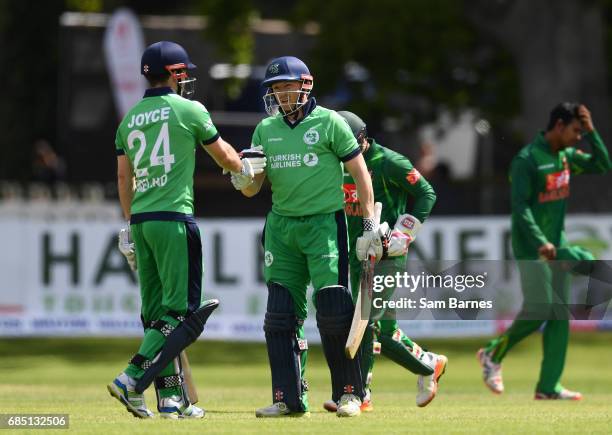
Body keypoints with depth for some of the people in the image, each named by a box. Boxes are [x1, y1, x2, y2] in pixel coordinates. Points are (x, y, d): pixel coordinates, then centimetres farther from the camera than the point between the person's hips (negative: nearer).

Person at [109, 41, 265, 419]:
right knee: (180, 310, -6)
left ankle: (172, 398, 7)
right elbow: (223, 154, 11)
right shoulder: (189, 110, -2)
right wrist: (245, 168, 32)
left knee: (157, 312, 8)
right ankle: (132, 379, -19)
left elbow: (124, 177, 15)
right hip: (174, 218, -7)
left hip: (140, 219, 7)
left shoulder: (130, 119, 14)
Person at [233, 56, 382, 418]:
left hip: (324, 223, -5)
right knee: (281, 315, 0)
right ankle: (289, 398, 4)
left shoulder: (329, 123, -1)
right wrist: (244, 178, -13)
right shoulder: (266, 130, 12)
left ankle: (349, 393, 0)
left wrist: (371, 226, -6)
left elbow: (361, 174, 0)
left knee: (333, 312, -10)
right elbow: (252, 189, 12)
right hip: (281, 227, 5)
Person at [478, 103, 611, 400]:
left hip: (556, 245, 8)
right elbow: (520, 206, -20)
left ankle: (548, 386, 5)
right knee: (538, 309, -14)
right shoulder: (527, 160, -14)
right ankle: (493, 354, 9)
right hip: (531, 247, -8)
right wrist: (540, 242, -30)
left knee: (559, 314, 2)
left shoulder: (566, 155, 10)